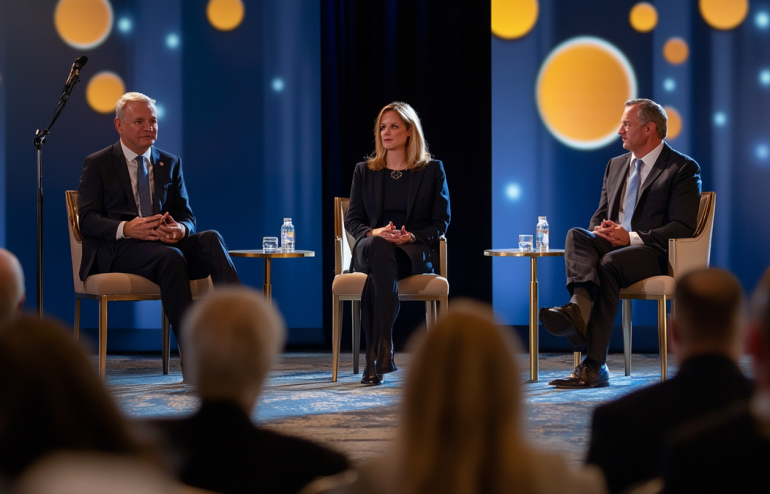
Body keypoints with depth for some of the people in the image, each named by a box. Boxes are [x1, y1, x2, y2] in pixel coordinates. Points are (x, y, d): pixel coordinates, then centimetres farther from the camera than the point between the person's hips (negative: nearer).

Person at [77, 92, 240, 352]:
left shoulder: (170, 164, 19)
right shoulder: (98, 164, 7)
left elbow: (187, 217, 14)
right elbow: (87, 219, -4)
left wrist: (181, 229, -13)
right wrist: (125, 229, -24)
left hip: (165, 244, 4)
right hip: (116, 251, -4)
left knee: (211, 239, -27)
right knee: (170, 257, -36)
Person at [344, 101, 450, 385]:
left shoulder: (432, 170, 12)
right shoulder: (364, 171, 18)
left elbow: (441, 222, 7)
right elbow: (352, 220, 12)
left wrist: (411, 236, -13)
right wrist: (374, 232, -11)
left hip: (416, 252, -1)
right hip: (371, 250, 2)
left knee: (376, 275, -37)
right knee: (378, 247, -39)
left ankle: (375, 357, -41)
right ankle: (383, 355, -43)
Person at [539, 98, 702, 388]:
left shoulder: (683, 169, 0)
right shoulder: (616, 165, 22)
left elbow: (683, 227, -9)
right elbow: (600, 215, 23)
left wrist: (633, 237, -20)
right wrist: (600, 229, -4)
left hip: (655, 254, -6)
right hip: (613, 245, 6)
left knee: (610, 263, -37)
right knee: (576, 235, -25)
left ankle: (594, 366, -42)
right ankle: (580, 305, -55)